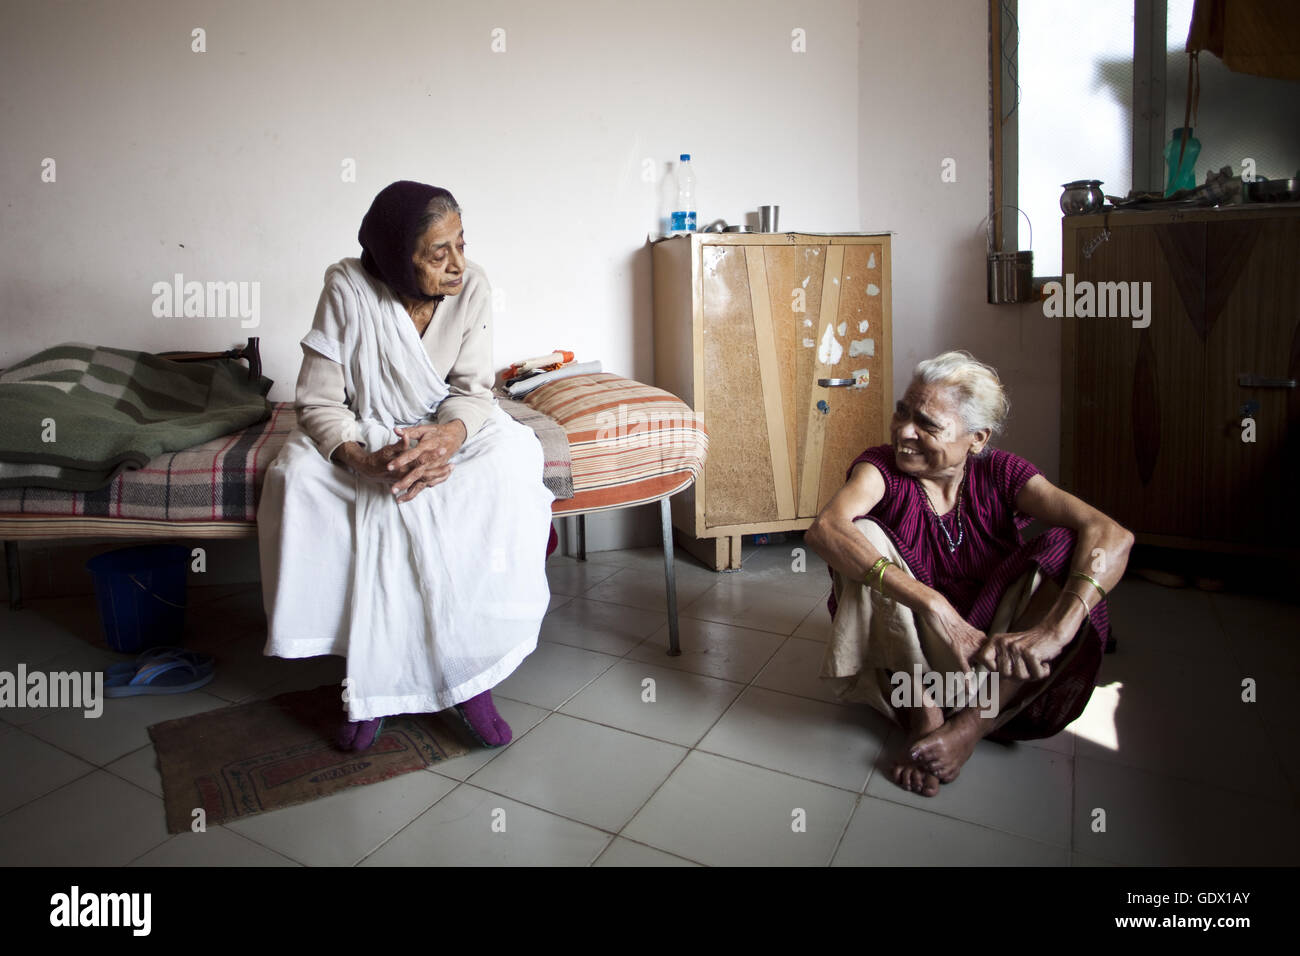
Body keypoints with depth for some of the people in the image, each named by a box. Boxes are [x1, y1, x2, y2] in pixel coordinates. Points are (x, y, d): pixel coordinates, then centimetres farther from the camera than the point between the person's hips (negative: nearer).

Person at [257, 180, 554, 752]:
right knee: (297, 474, -30)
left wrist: (447, 436, -36)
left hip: (447, 427, 1)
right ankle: (370, 676, -22)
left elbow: (473, 389, -12)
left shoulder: (471, 288, -13)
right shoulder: (348, 289, -18)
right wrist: (364, 461, -38)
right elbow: (320, 403, -18)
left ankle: (470, 667, -22)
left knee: (511, 457, -30)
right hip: (362, 432, 0)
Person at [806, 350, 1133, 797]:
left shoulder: (1001, 475, -8)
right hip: (902, 654, -1)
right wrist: (934, 606, -44)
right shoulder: (882, 467, -12)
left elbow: (1112, 536, -22)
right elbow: (825, 528, -35)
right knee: (863, 537, -24)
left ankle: (970, 724, -26)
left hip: (993, 655, 2)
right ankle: (922, 709, -22)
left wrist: (1052, 631, -39)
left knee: (1067, 548, -20)